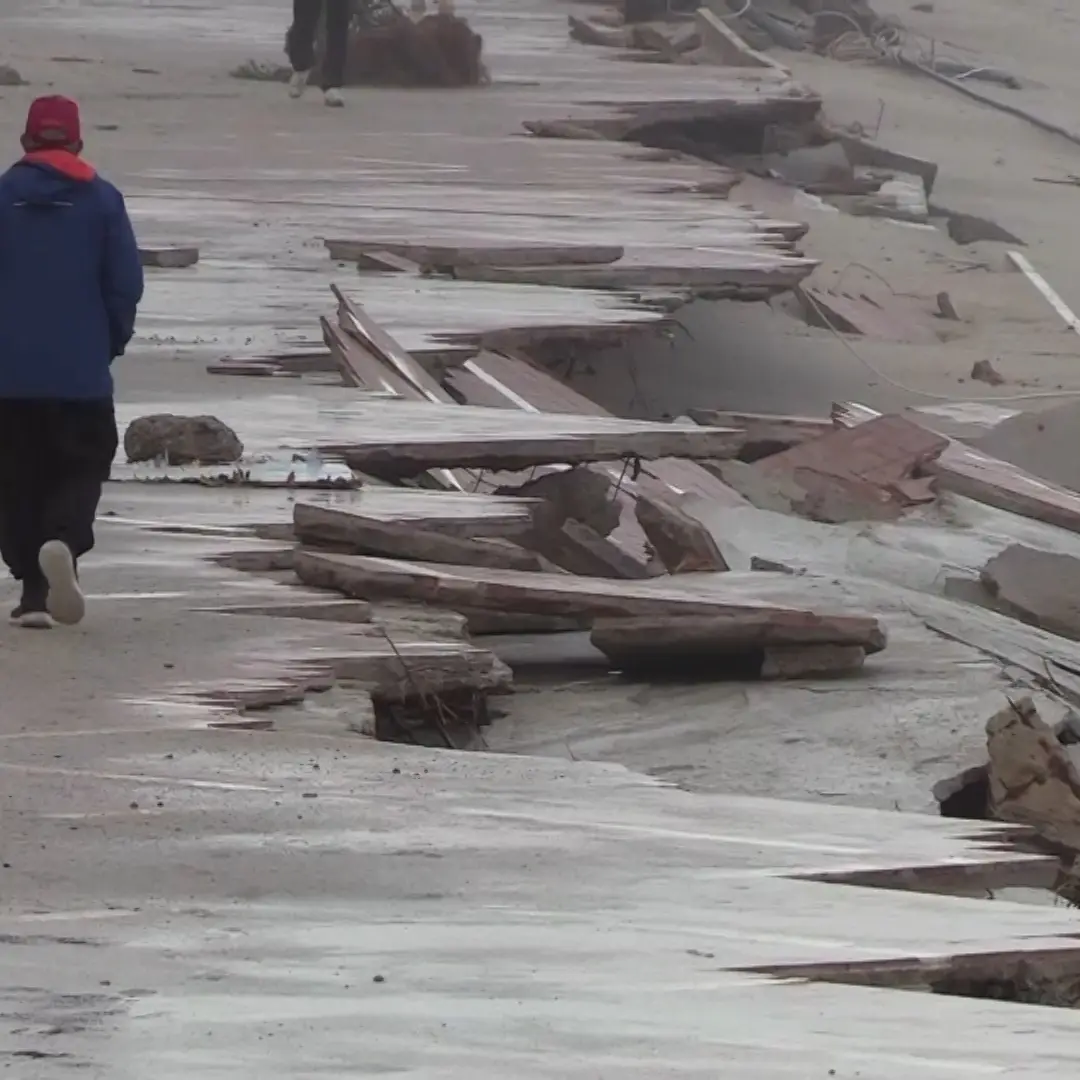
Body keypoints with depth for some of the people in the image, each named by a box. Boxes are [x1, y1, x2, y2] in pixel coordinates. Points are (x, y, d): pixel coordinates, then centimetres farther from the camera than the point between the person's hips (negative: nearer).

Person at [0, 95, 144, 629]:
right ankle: (63, 541, -22)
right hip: (82, 372, -1)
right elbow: (126, 284, -2)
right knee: (82, 468, 8)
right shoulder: (102, 199, -1)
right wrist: (110, 344, 12)